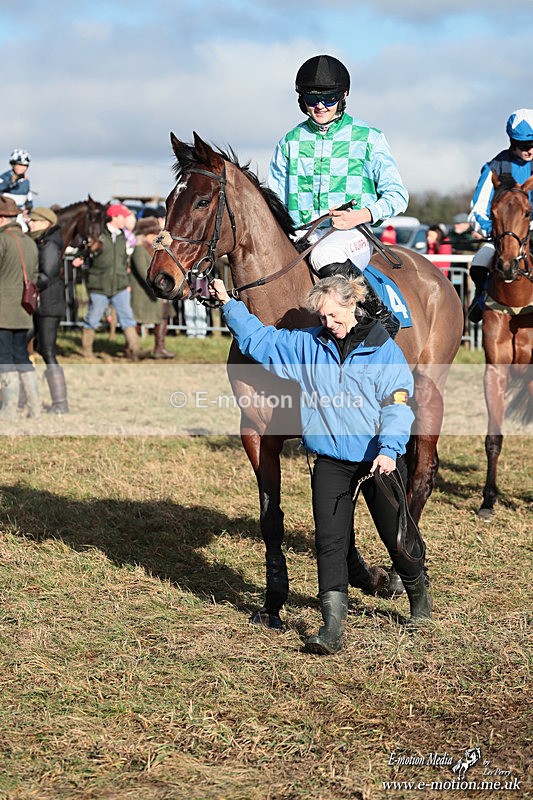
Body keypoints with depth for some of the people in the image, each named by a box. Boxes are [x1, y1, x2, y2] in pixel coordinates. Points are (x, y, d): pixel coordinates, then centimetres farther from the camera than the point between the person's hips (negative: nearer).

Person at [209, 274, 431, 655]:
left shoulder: (384, 349, -6)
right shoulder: (307, 345, 5)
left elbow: (397, 404, -11)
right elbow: (259, 339, 14)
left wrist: (389, 450, -24)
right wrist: (228, 303, 9)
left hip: (379, 458, -2)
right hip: (331, 461, 2)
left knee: (396, 534, 9)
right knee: (330, 540, -9)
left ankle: (419, 595, 38)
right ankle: (332, 627, -11)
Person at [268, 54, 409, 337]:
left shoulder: (368, 139, 5)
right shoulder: (290, 143, 14)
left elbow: (397, 195, 3)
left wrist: (361, 215, -16)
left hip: (352, 236, -4)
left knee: (324, 253, -38)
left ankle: (381, 314, -21)